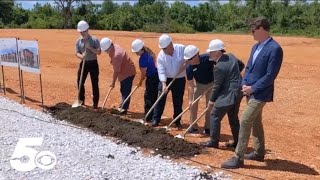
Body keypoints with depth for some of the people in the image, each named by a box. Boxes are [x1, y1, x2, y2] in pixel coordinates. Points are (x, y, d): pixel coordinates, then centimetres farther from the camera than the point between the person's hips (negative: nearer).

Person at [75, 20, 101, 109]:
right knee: (80, 83, 8)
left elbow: (99, 52, -11)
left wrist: (90, 47, -23)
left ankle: (95, 103, 11)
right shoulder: (78, 41, 4)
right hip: (83, 63, 4)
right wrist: (81, 56, -23)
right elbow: (76, 53, -1)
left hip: (93, 63, -3)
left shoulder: (94, 40, -6)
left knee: (95, 84, 1)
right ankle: (81, 101, 25)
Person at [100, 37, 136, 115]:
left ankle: (124, 108, -1)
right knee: (123, 90, 19)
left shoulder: (116, 55, -31)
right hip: (124, 72, 10)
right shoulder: (114, 47, -2)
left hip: (128, 73, -10)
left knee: (125, 91, -6)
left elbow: (116, 71, -24)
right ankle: (124, 105, 32)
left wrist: (113, 82, -14)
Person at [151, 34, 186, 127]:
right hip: (166, 79, 1)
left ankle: (177, 121, 21)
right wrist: (164, 84, -27)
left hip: (179, 79, 0)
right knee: (160, 99, -2)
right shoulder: (161, 55, -13)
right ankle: (155, 119, 8)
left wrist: (184, 65, -19)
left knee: (178, 101, 7)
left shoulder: (182, 49, -17)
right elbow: (161, 71, -17)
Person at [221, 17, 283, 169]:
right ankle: (259, 152, 33)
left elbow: (270, 75, -20)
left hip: (260, 93, -9)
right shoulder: (256, 47, 10)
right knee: (255, 122, 18)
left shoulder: (275, 49, -17)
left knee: (245, 122, -10)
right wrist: (244, 83, -1)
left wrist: (253, 88, -17)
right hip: (251, 91, 9)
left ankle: (238, 158, -2)